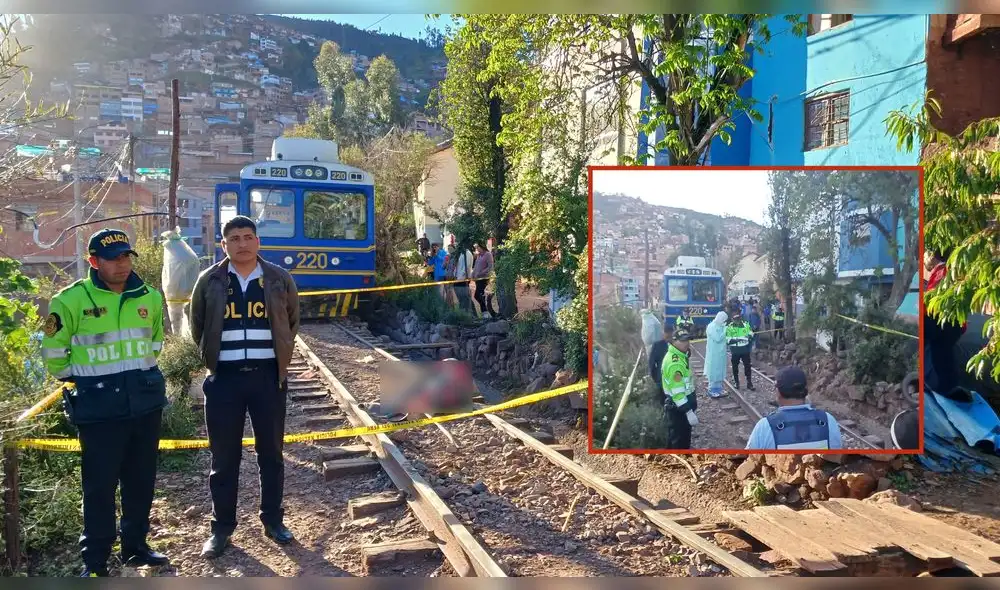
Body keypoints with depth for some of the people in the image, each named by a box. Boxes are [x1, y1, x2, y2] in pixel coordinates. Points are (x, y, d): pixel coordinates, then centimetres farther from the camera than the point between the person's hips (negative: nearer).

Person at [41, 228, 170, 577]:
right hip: (99, 407, -4)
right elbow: (53, 350, -1)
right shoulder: (72, 300, -10)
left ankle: (135, 547, 29)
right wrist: (78, 379, 5)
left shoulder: (149, 297, 5)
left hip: (145, 401, 5)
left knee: (141, 480, 13)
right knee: (100, 484, 2)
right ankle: (95, 559, 16)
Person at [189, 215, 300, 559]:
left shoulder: (279, 279, 2)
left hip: (268, 376, 1)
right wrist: (213, 356, 15)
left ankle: (273, 521, 24)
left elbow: (292, 322, 16)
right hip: (224, 378, 0)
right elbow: (197, 326, 14)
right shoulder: (209, 281, 1)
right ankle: (222, 527, 19)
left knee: (271, 453, 10)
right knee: (224, 457, 6)